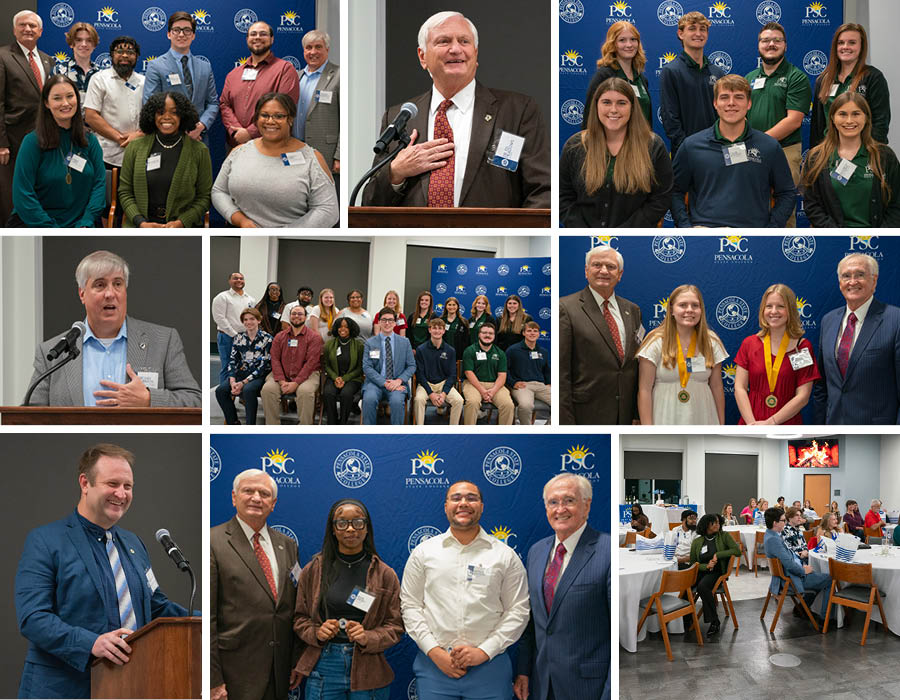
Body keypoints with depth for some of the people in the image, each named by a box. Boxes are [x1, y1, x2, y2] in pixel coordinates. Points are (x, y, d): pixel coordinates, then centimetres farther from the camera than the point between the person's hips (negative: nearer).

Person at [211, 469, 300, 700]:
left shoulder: (287, 545, 11)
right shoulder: (213, 541, -8)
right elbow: (206, 618, -11)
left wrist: (298, 662, 10)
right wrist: (213, 680, -13)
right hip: (235, 670, -5)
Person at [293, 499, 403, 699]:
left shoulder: (385, 574, 1)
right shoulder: (313, 570, 2)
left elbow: (395, 626, 2)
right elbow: (300, 618, 8)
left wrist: (368, 638, -14)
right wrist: (316, 633, -11)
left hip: (368, 669, 0)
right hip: (323, 666, 0)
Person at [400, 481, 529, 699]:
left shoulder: (505, 555, 4)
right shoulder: (423, 552, 6)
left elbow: (518, 611, 1)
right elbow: (410, 605, 4)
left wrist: (485, 651, -8)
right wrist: (434, 651, -6)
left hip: (489, 666, 0)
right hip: (434, 665, 0)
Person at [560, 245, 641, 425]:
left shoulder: (632, 310, 12)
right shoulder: (566, 308, -7)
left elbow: (638, 364, 14)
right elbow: (561, 373, -10)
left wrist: (639, 415, 9)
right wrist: (566, 423, -14)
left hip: (626, 416, 5)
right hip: (586, 416, -5)